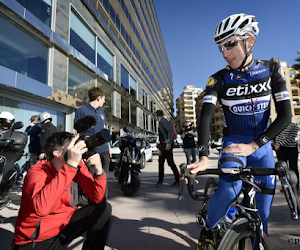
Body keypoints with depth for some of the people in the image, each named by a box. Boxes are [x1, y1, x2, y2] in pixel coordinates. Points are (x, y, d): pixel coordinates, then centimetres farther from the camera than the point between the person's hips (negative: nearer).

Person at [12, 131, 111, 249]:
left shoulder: (78, 167, -9)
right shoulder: (37, 172, -24)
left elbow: (98, 199, -10)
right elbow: (41, 208, -44)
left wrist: (99, 171, -29)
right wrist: (70, 165, -46)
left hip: (65, 224, 5)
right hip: (37, 239, -4)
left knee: (104, 208, -7)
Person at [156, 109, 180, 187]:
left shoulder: (163, 121, -11)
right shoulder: (161, 122, 18)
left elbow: (171, 130, -23)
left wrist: (169, 143, -25)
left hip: (167, 145, -10)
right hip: (162, 145, 10)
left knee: (170, 163, -5)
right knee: (160, 162, 9)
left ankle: (178, 180, 6)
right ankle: (160, 181, 16)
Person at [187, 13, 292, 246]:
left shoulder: (271, 70, -4)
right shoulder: (219, 79, -10)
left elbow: (285, 115, -9)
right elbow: (206, 117, -22)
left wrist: (253, 145, -18)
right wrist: (203, 157, -35)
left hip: (262, 145, 3)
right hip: (233, 141, -2)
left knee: (263, 204, 1)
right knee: (229, 188, -26)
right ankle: (208, 229, 3)